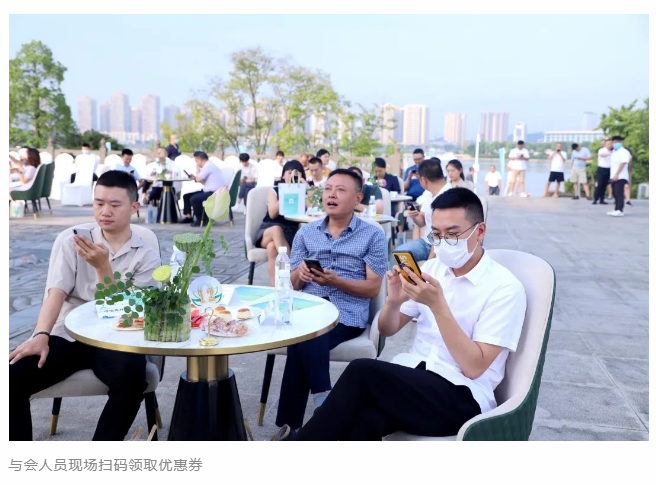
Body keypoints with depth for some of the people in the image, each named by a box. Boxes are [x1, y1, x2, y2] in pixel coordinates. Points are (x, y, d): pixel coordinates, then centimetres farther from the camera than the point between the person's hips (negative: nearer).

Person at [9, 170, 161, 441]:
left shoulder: (146, 257, 3)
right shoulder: (73, 244, 9)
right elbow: (56, 293, -5)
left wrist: (102, 267, -19)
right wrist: (40, 335, -23)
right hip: (66, 336, 2)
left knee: (132, 375, -34)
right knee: (11, 375, -24)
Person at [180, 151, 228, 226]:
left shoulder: (208, 166, -15)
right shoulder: (209, 165, 17)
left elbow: (199, 179, -20)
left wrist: (198, 170, -3)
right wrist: (194, 178, 6)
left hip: (215, 193, -11)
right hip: (210, 191, 11)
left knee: (194, 199, -25)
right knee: (187, 196, 11)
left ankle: (201, 220, -9)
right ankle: (188, 216, 18)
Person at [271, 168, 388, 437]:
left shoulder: (373, 235, 4)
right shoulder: (306, 232, 15)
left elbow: (373, 288, -1)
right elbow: (292, 284, 14)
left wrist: (336, 281, -17)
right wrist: (299, 274, -11)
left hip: (347, 314, -3)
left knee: (302, 342, -30)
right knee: (304, 341, -32)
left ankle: (289, 425, -15)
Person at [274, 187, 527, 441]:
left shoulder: (505, 287, -8)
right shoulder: (433, 267, 10)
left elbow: (474, 367, -15)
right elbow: (387, 330, 14)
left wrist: (438, 305, -23)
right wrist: (394, 301, -10)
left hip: (461, 397, -4)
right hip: (412, 377, 5)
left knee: (362, 371, -29)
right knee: (363, 421, -32)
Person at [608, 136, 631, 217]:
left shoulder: (624, 152, -8)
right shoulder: (614, 151, 17)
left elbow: (622, 164, -17)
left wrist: (616, 174, -23)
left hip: (620, 177, -8)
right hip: (614, 177, 8)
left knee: (619, 193, -12)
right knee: (615, 193, 9)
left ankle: (620, 211, -15)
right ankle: (617, 210, 14)